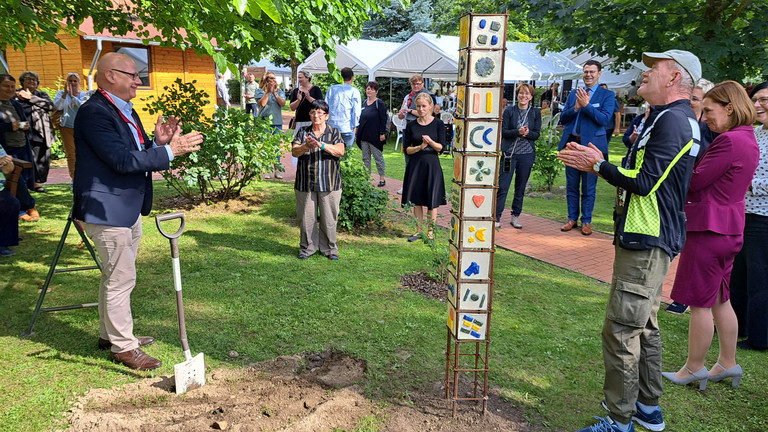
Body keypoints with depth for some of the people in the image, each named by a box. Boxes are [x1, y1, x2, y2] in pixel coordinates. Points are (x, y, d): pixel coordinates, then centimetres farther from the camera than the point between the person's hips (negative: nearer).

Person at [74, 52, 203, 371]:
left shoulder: (125, 111, 13)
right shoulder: (94, 112, -18)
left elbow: (139, 155, 15)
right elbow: (121, 160, -26)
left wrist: (158, 141, -5)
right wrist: (169, 150, -24)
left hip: (128, 209, 10)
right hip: (107, 210, -10)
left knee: (115, 276, 20)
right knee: (120, 278, -2)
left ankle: (109, 334, 35)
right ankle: (123, 346, 12)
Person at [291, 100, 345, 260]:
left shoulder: (334, 132, 6)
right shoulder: (302, 132, 10)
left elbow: (340, 151, -11)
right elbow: (294, 151, -3)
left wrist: (321, 144, -24)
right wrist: (306, 146, -24)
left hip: (329, 183, -1)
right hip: (305, 183, 1)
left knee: (329, 217, 3)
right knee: (306, 217, 5)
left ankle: (329, 248, 19)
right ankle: (307, 248, 20)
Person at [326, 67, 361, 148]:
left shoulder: (332, 89, 9)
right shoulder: (354, 91, -1)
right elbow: (356, 111, -3)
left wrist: (326, 122, 20)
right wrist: (355, 126, 6)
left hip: (331, 126, 3)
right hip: (347, 128, -3)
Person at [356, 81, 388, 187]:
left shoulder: (379, 103, -8)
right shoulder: (364, 102, 11)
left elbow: (384, 119, -10)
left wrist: (382, 133, -15)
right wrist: (358, 129, 14)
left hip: (375, 136, -7)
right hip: (364, 135, 7)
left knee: (378, 156, 1)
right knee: (365, 157, 9)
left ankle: (382, 178, 10)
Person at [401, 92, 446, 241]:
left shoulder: (438, 124, 0)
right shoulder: (411, 125, 5)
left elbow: (441, 148, -4)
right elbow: (407, 149, 3)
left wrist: (430, 142, -22)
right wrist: (420, 147, -14)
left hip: (432, 165, -2)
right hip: (415, 165, 2)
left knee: (432, 201, 1)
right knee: (416, 199, 7)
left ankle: (430, 231, 14)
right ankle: (419, 230, 21)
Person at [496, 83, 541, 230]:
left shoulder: (535, 113, 6)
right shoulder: (509, 110, 1)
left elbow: (537, 134, 3)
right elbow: (503, 131, -5)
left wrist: (527, 133, -18)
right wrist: (518, 132, -21)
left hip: (527, 153, 2)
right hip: (509, 153, -2)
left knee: (521, 188, 8)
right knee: (502, 186, -6)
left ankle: (515, 217, 20)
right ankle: (497, 218, 0)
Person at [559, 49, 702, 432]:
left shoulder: (672, 120, -16)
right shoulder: (671, 118, 18)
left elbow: (644, 183, -22)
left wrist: (598, 165, -10)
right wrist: (601, 164, 9)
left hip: (646, 244, -11)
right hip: (648, 241, 11)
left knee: (621, 330, -5)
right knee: (644, 326, 18)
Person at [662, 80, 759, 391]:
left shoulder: (729, 141, -19)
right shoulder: (748, 140, 13)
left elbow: (694, 182, -19)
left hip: (709, 229, -10)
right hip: (729, 228, 10)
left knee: (700, 303, 1)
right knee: (720, 300, 19)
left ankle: (694, 369, 14)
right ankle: (727, 364, 30)